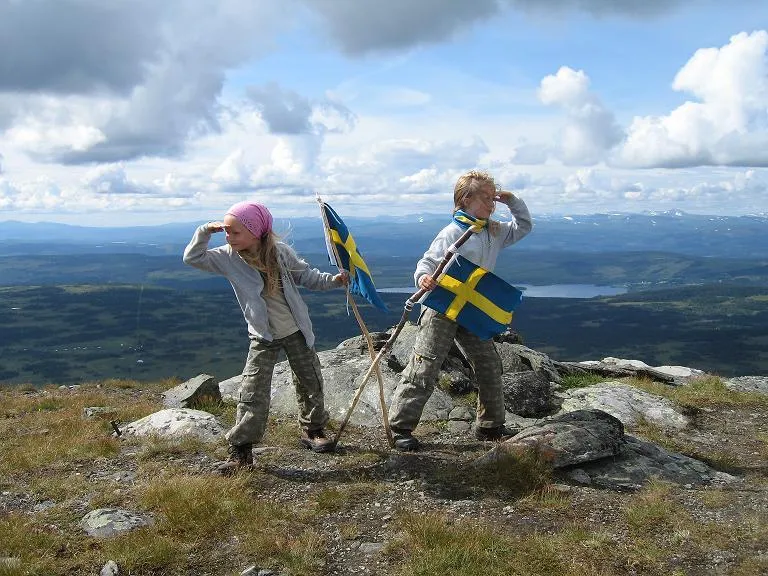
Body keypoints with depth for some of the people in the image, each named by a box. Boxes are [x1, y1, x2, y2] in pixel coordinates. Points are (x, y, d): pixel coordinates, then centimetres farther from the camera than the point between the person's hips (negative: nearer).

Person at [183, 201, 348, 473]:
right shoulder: (228, 257, -10)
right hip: (263, 337, -1)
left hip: (296, 330, 1)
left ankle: (312, 429, 34)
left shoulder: (280, 251, -11)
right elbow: (192, 258, -10)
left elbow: (305, 275, 2)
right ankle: (241, 449, 2)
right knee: (252, 394, -7)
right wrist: (205, 231, -20)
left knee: (310, 382, 12)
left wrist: (332, 279, -10)